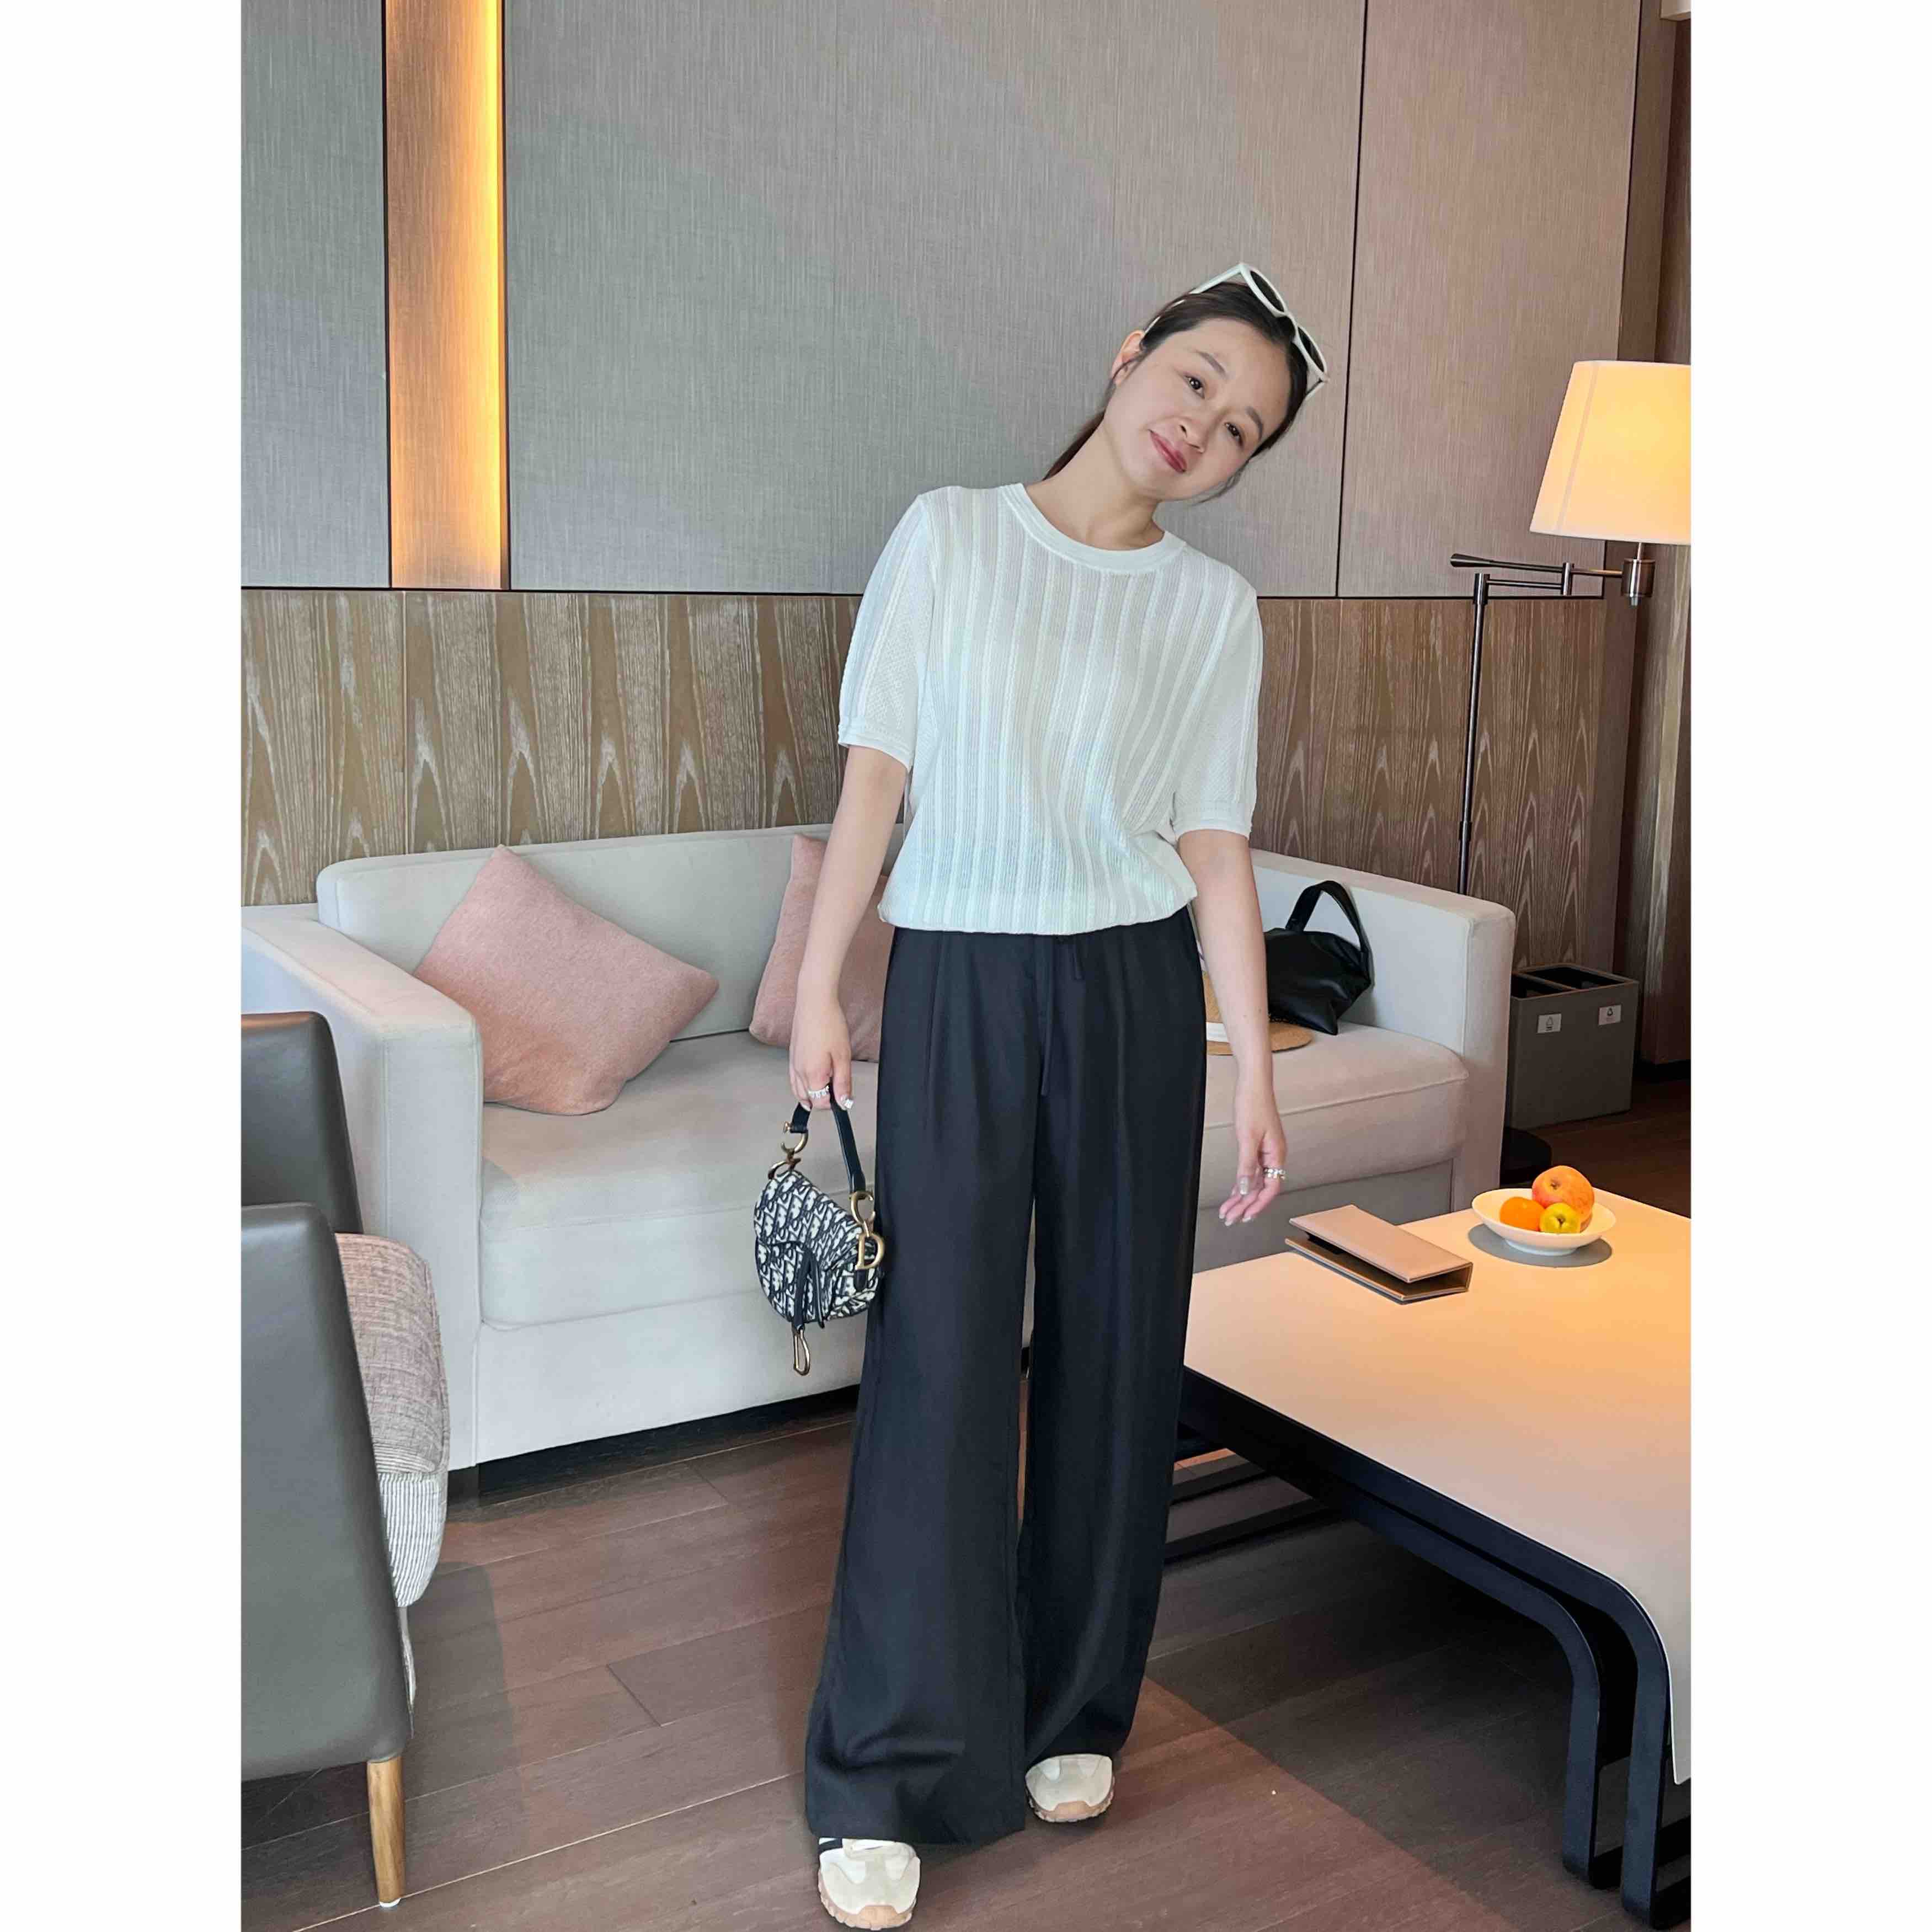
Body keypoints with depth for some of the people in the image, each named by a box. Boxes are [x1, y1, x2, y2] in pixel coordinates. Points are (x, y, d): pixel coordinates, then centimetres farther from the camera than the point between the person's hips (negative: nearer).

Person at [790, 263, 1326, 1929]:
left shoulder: (1215, 606, 3)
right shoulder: (946, 537, 1)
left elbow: (1214, 850, 2)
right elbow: (877, 775, 1)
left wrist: (1256, 1076, -2)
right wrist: (818, 988, -3)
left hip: (1132, 991, 2)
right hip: (955, 985, -1)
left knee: (1115, 1349, 7)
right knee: (939, 1356, -1)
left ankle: (1073, 1711, 28)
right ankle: (892, 1775, 11)